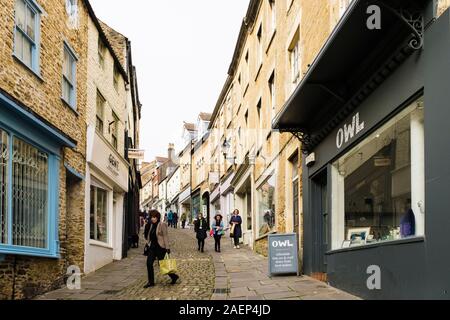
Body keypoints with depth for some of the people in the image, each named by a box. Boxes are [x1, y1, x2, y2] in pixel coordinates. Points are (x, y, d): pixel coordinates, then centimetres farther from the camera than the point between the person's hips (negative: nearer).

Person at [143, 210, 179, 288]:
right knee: (149, 263, 0)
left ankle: (174, 276, 20)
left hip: (160, 247, -7)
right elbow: (148, 236, 21)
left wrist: (167, 247, -19)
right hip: (152, 246, 7)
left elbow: (166, 236, -15)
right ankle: (151, 282, 9)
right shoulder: (151, 225, 10)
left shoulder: (162, 225, -11)